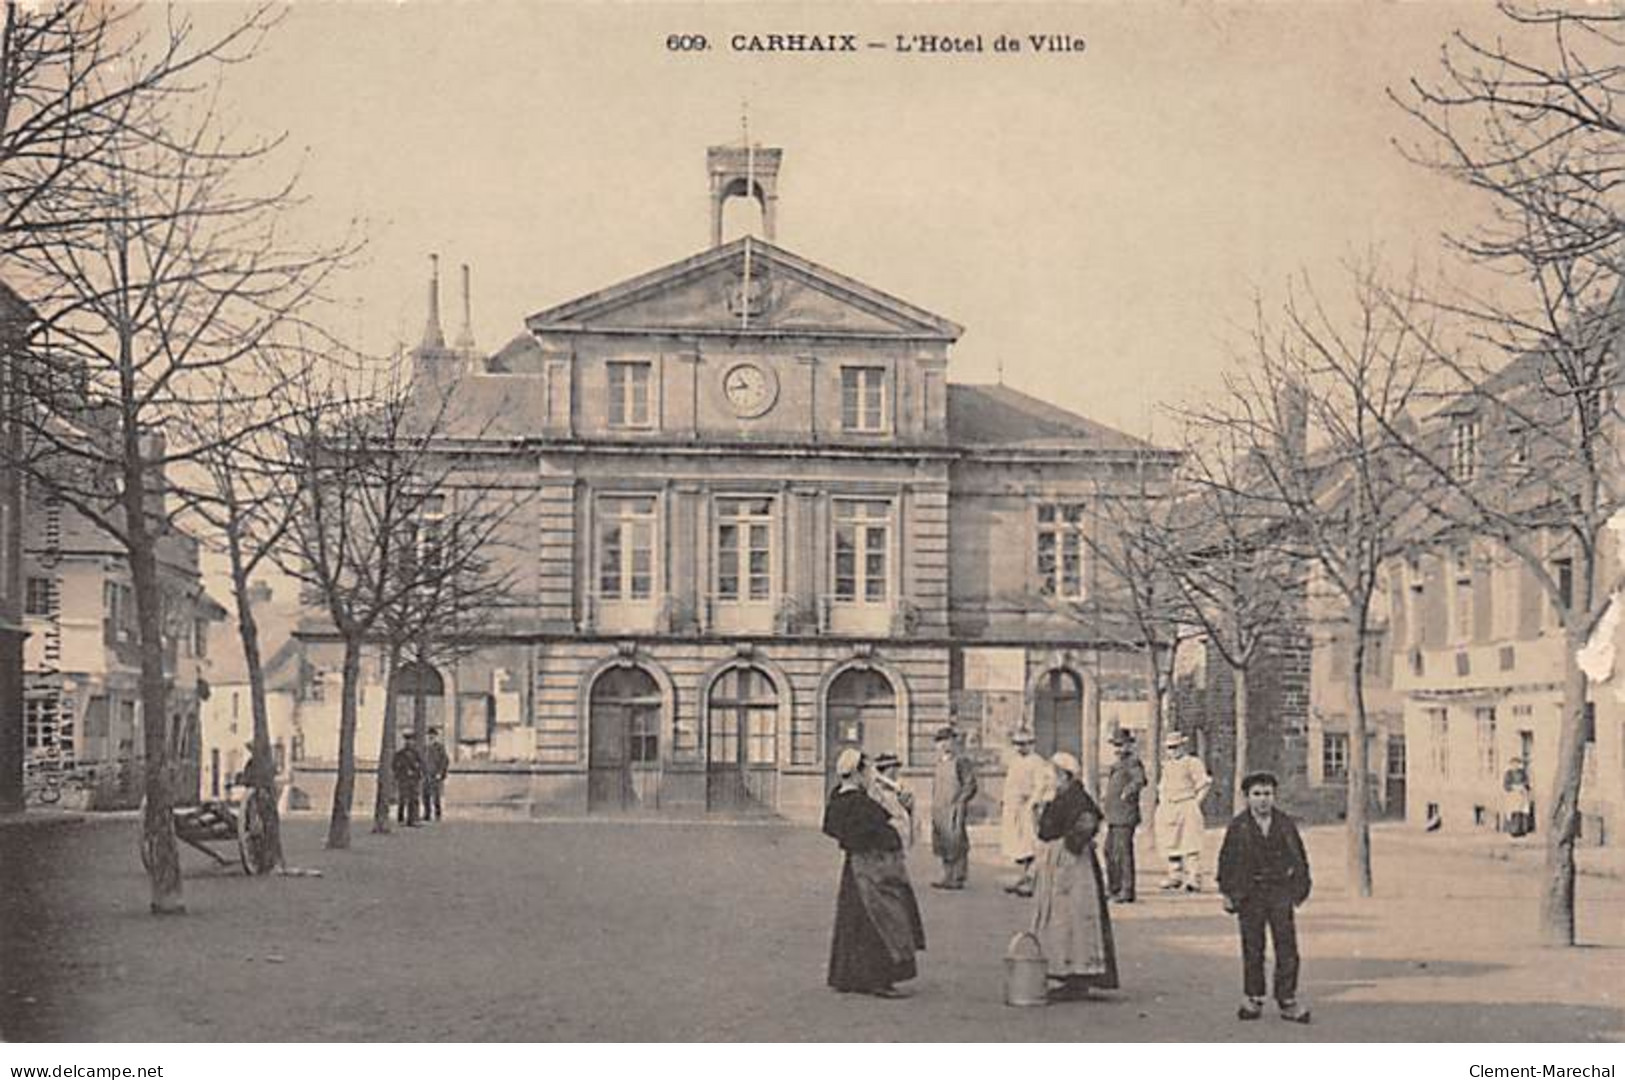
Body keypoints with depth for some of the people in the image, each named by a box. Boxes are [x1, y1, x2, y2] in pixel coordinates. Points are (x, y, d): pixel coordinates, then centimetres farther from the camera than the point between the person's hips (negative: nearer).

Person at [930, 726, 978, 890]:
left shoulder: (961, 762, -8)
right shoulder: (940, 763, 17)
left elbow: (970, 785, -12)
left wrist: (959, 802, -17)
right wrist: (934, 807, 18)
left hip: (954, 810, -8)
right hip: (940, 811, 8)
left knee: (956, 843, -7)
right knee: (942, 845, 10)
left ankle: (958, 878, -3)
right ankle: (948, 877, 17)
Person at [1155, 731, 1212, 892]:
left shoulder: (1193, 763, -3)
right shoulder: (1166, 766, 16)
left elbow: (1205, 783, -5)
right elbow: (1162, 786, 27)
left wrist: (1196, 800, -7)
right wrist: (1162, 801, 14)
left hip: (1188, 807, -7)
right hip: (1168, 809, 7)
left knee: (1190, 842, -12)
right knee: (1171, 843, 7)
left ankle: (1194, 878, -15)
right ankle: (1175, 875, 15)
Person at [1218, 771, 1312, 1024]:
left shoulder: (1286, 824, 4)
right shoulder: (1238, 826, -1)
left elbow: (1299, 858, 12)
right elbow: (1226, 861, 2)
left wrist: (1301, 887, 7)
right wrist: (1227, 892, -1)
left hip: (1280, 891, 1)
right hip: (1249, 893, -1)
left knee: (1287, 947, -1)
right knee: (1252, 949, 5)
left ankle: (1288, 1001, 7)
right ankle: (1253, 999, 16)